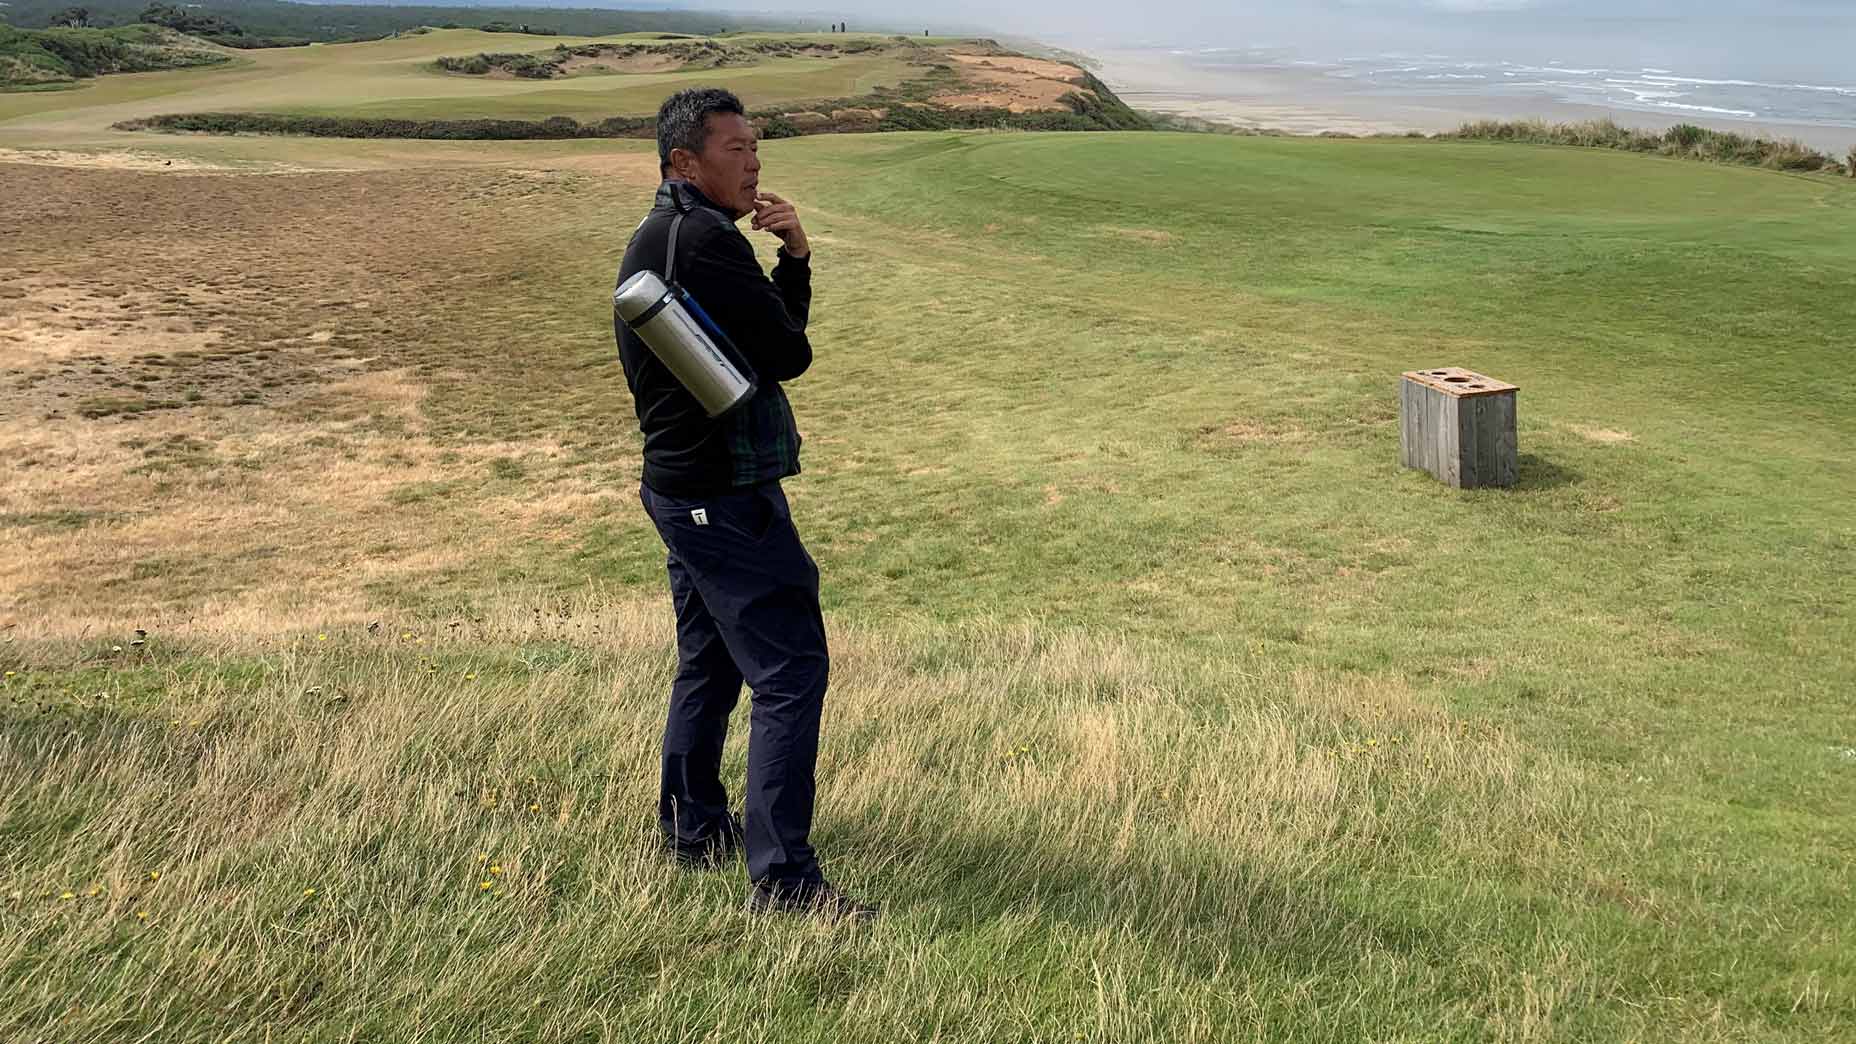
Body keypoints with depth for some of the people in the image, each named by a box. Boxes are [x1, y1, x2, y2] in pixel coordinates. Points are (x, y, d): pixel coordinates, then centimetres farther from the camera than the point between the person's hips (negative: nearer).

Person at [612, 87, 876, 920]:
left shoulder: (655, 239, 15)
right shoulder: (703, 239, -18)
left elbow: (777, 336, 14)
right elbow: (790, 353, -15)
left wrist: (794, 255, 0)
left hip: (683, 488, 11)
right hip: (726, 496, -11)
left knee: (710, 663, 20)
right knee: (790, 672, -9)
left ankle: (693, 827, 33)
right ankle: (781, 876, -8)